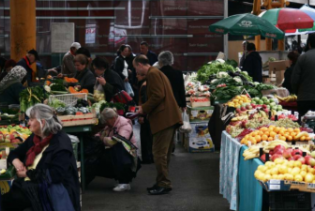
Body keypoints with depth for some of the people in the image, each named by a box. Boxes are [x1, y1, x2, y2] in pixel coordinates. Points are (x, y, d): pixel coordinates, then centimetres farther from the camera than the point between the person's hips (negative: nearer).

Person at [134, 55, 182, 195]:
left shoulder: (152, 74, -10)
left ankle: (163, 184, -5)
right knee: (163, 153, 14)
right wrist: (145, 108, 18)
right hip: (169, 118, 11)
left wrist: (144, 109, -9)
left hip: (163, 119, -11)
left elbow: (158, 95, -19)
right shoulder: (156, 73, 22)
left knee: (159, 153, -8)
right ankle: (163, 183, 19)